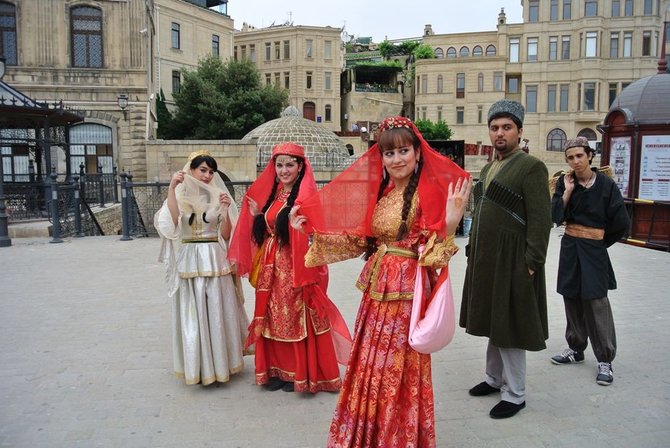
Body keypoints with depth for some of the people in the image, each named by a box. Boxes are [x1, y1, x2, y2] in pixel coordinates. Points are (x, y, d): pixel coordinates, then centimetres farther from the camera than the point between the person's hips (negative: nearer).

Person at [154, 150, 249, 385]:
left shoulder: (218, 197, 4)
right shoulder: (180, 196, 3)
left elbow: (226, 235, 0)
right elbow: (170, 223, -17)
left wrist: (225, 210, -15)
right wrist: (172, 188, -18)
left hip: (215, 260, 1)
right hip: (189, 260, 0)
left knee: (217, 313, 6)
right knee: (192, 315, 5)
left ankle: (219, 362, 21)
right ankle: (196, 366, 19)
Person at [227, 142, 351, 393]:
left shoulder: (306, 195, -9)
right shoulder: (271, 194, 13)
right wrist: (255, 213, 8)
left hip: (295, 266, -7)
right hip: (271, 266, 7)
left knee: (296, 318, 2)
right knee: (273, 317, 12)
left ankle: (300, 373, 17)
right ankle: (277, 370, 26)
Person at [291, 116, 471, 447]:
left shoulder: (428, 193, -11)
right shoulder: (378, 192, 8)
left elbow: (434, 250, -16)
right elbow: (359, 239, 11)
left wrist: (451, 222, -33)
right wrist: (311, 228, 10)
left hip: (407, 291, -6)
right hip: (376, 289, 6)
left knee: (399, 369, 4)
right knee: (369, 366, 15)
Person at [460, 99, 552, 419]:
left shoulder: (531, 167, -10)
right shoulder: (488, 168, 15)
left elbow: (541, 220, -15)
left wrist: (532, 263, -19)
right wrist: (473, 250, 16)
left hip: (511, 261, -8)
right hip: (485, 260, 8)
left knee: (508, 326, 0)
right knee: (492, 321, 18)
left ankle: (514, 395, 14)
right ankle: (494, 378, 34)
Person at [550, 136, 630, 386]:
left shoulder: (606, 185, -8)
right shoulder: (565, 183, 2)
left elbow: (621, 224, -4)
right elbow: (556, 217, -7)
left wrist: (601, 241, 6)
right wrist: (567, 191, -12)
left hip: (594, 251, -4)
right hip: (570, 248, 4)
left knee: (596, 303, -5)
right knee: (572, 299, 11)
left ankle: (605, 360, 4)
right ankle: (576, 349, 26)